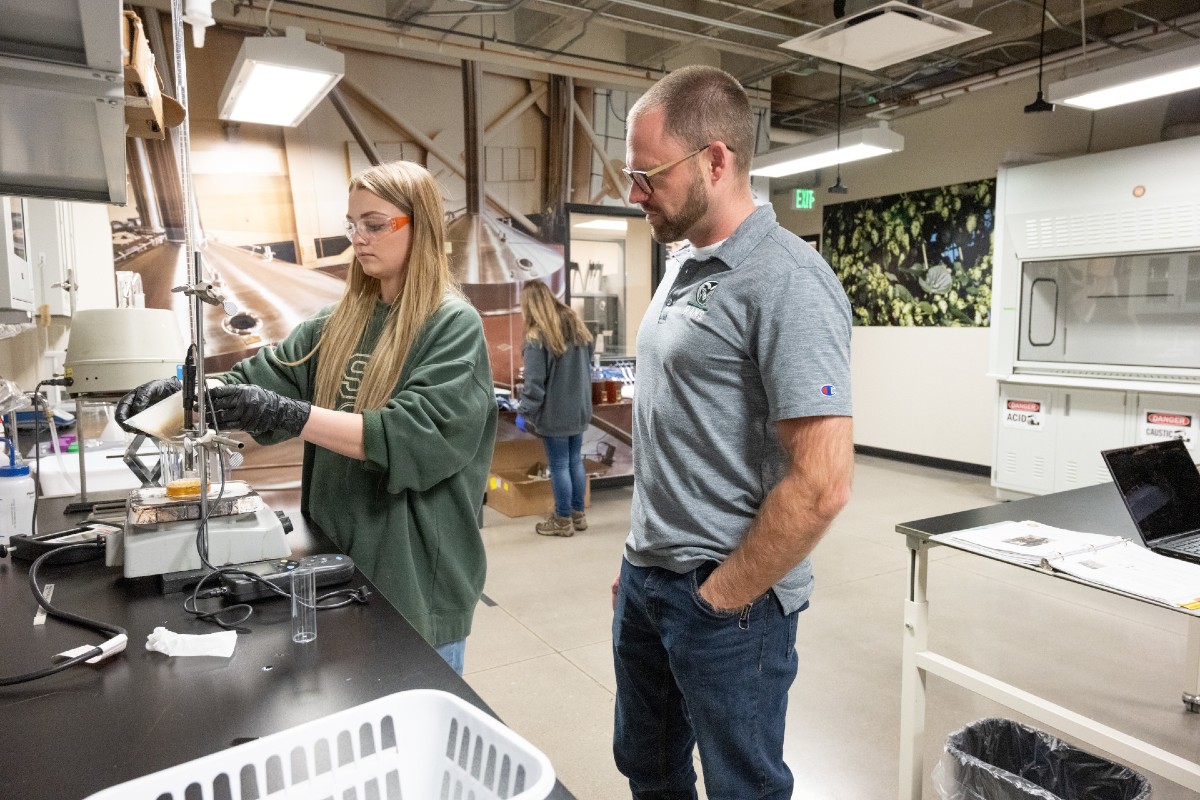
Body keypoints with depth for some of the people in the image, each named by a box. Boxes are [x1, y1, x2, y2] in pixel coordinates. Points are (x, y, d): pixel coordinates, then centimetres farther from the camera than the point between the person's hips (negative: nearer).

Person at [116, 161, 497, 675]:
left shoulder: (454, 325, -13)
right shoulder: (343, 321, 9)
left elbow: (416, 436, -24)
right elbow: (269, 373, 5)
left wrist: (288, 414, -30)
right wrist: (185, 390, -13)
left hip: (415, 571, -6)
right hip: (338, 555, 6)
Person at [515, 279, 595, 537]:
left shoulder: (537, 336, -15)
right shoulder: (576, 324, 7)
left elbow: (535, 382, -18)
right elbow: (589, 359, 16)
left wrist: (523, 411, -10)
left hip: (554, 412, -7)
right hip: (579, 408, 7)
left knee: (559, 465, 3)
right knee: (575, 460, 15)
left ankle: (563, 521, 13)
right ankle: (578, 515, 25)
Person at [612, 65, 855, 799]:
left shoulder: (786, 283, -19)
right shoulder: (682, 266, 7)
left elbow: (822, 484, -24)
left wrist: (717, 599, -14)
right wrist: (641, 561, 15)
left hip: (727, 603, -8)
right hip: (645, 579, 8)